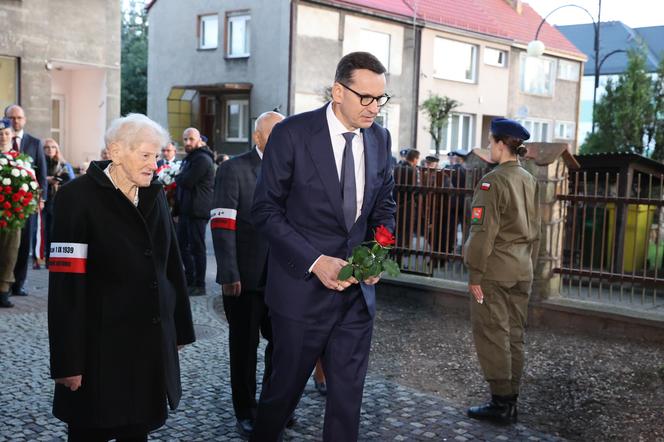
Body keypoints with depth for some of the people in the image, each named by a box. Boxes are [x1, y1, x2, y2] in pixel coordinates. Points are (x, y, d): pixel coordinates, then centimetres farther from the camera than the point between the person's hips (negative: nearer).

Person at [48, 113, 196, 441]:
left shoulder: (154, 196, 8)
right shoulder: (78, 197, -11)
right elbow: (66, 285, -15)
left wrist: (179, 329, 13)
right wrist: (68, 362, -17)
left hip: (153, 345, 6)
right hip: (101, 349, -5)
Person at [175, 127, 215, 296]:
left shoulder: (202, 159, -14)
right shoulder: (189, 159, 20)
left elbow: (186, 182, -20)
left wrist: (177, 176, -1)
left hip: (197, 211, -10)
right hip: (185, 210, 10)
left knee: (197, 248, -3)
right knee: (182, 244, 15)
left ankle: (199, 285, 4)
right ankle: (190, 280, 25)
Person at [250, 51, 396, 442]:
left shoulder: (380, 138, 4)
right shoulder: (292, 134, -12)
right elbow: (266, 211, -10)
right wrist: (315, 261, -19)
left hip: (357, 288, 4)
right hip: (304, 287, -4)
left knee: (349, 391, 10)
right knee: (286, 385, 12)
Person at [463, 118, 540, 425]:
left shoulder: (492, 181, -14)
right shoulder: (530, 181, 9)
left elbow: (483, 231, -17)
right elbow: (535, 230, 14)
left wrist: (475, 273, -12)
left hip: (495, 270, -8)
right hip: (522, 270, 8)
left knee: (493, 336, 1)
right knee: (514, 336, 12)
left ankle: (501, 403, 6)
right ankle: (511, 403, 21)